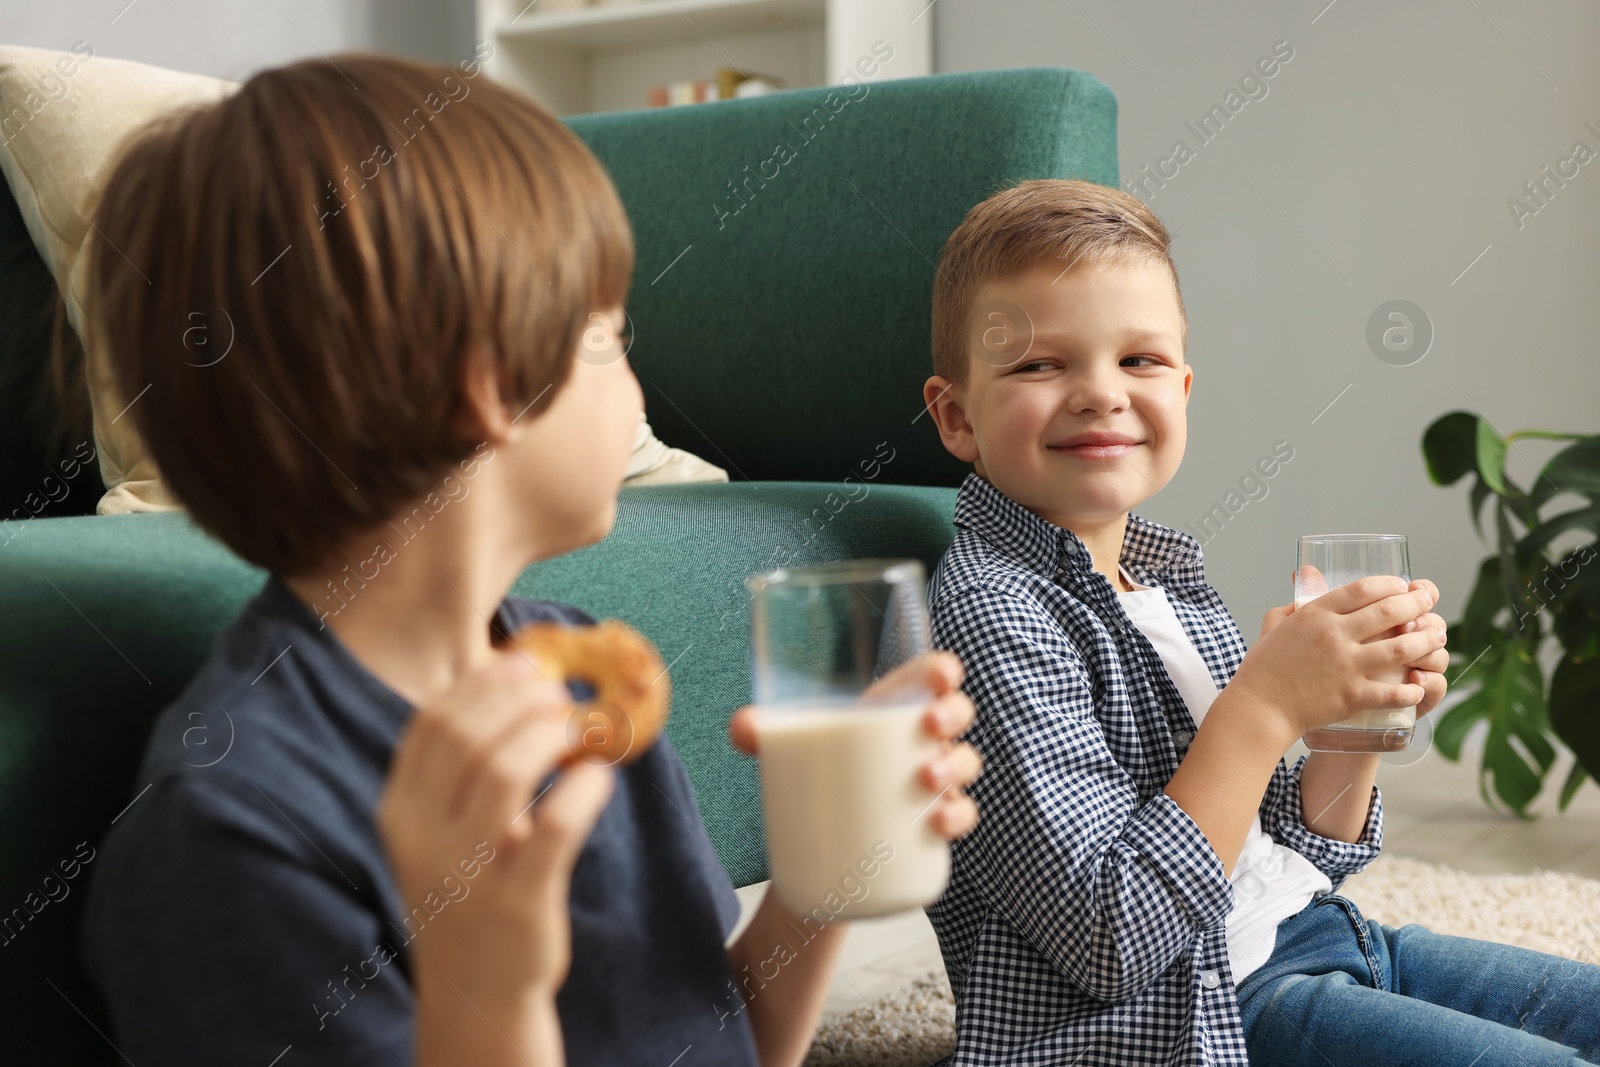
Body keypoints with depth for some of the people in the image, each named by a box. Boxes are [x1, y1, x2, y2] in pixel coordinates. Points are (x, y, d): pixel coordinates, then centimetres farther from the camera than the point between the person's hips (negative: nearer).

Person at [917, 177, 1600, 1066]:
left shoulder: (1166, 574, 5)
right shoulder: (992, 612, -20)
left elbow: (1295, 856, 12)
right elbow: (1108, 943, -26)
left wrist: (1363, 713, -7)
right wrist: (1269, 704, -26)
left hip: (1313, 936, 9)